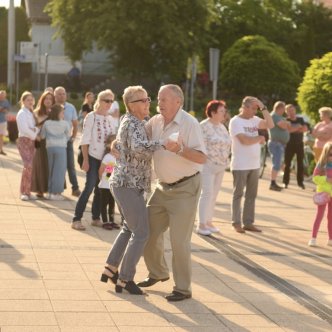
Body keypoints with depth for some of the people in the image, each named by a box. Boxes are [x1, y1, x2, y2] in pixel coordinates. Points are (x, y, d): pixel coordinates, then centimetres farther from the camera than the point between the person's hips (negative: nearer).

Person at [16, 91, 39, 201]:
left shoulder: (32, 113, 14)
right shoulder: (22, 113, -8)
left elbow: (35, 126, 8)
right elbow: (25, 129, -17)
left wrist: (36, 130, -14)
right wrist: (34, 135, -8)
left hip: (32, 141, 7)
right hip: (24, 140, -7)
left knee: (29, 167, 4)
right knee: (28, 165, -17)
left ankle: (27, 191, 9)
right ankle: (23, 192, -11)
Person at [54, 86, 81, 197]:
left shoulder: (71, 107, 4)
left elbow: (75, 124, 12)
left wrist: (73, 136, 5)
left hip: (67, 140, 2)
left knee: (71, 165, 2)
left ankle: (75, 188, 5)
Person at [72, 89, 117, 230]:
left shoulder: (109, 118, 10)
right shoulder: (91, 117, -6)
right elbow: (85, 139, -9)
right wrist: (85, 160, -14)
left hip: (105, 158, 6)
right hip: (93, 157, -6)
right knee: (90, 186, -12)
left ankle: (96, 218, 19)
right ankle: (76, 219, -9)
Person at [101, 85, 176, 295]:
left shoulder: (129, 121, 15)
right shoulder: (134, 124, -16)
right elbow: (139, 148, -36)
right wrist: (163, 143, -41)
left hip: (123, 183, 11)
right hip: (129, 185, -11)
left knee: (130, 228, 23)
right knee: (141, 233, -7)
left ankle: (110, 269, 28)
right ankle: (125, 280, -2)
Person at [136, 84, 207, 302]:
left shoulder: (189, 123, -17)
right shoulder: (156, 121, 3)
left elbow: (202, 158, -23)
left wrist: (180, 149, -39)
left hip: (185, 188, -7)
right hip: (163, 187, 7)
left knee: (179, 240, -7)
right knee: (149, 231, 12)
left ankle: (183, 288, 4)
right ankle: (158, 273, 35)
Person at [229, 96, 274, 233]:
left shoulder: (254, 120, 9)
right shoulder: (235, 121, -10)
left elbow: (270, 125, -1)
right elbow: (245, 140, -20)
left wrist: (263, 107, -4)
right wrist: (260, 138, -5)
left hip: (254, 165, 7)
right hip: (240, 165, -7)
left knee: (251, 195, 10)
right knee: (238, 194, 3)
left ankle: (248, 222, 17)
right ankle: (236, 223, 9)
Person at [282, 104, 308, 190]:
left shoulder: (300, 119, 9)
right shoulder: (286, 121, -3)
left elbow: (305, 129, -5)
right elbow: (288, 129, -22)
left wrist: (294, 129, -14)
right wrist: (299, 127, -16)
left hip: (299, 144, 3)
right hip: (290, 144, -3)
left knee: (300, 163, 5)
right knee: (287, 163, -1)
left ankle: (300, 182, 10)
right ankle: (285, 182, 4)